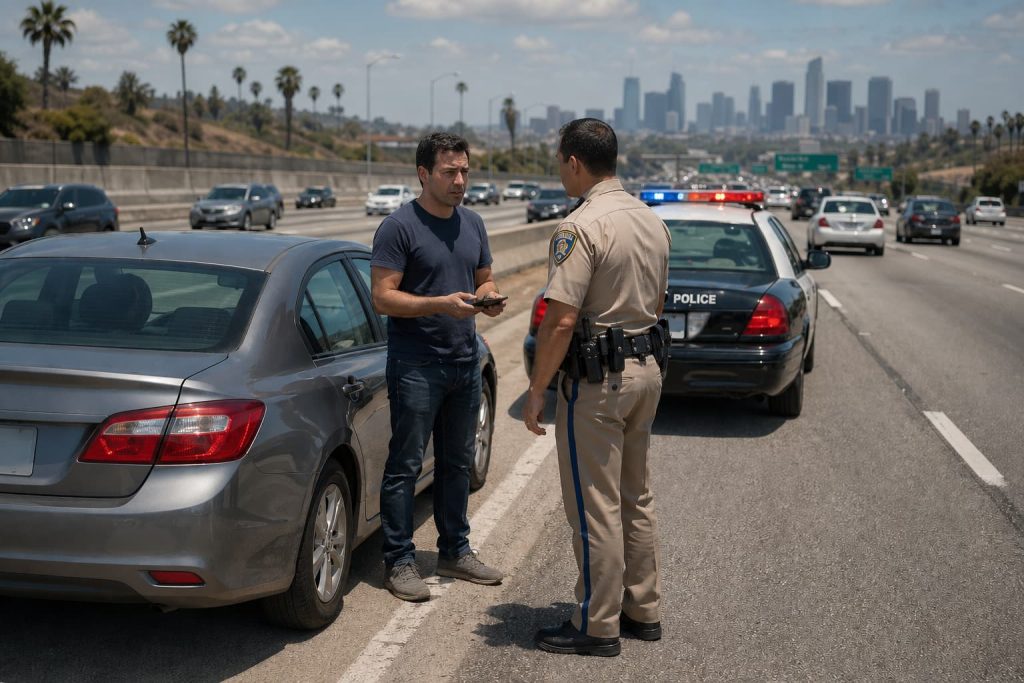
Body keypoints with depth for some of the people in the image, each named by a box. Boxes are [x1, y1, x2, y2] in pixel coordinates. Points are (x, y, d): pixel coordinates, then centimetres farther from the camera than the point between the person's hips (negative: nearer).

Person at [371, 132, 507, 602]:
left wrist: (489, 298, -4)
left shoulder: (472, 224, 11)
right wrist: (441, 304, -25)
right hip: (415, 365, -7)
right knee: (405, 466, -1)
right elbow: (382, 297, -15)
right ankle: (399, 562, 7)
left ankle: (455, 551, 27)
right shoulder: (399, 227, -11)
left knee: (458, 462, 15)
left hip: (465, 362, 7)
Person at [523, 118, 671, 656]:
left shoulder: (582, 227, -19)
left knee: (594, 506, 0)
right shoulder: (652, 221, 9)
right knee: (636, 498, 18)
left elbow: (561, 319, -23)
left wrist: (536, 390, -15)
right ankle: (642, 609, 26)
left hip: (595, 380, -9)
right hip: (648, 369, 9)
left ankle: (597, 625, 8)